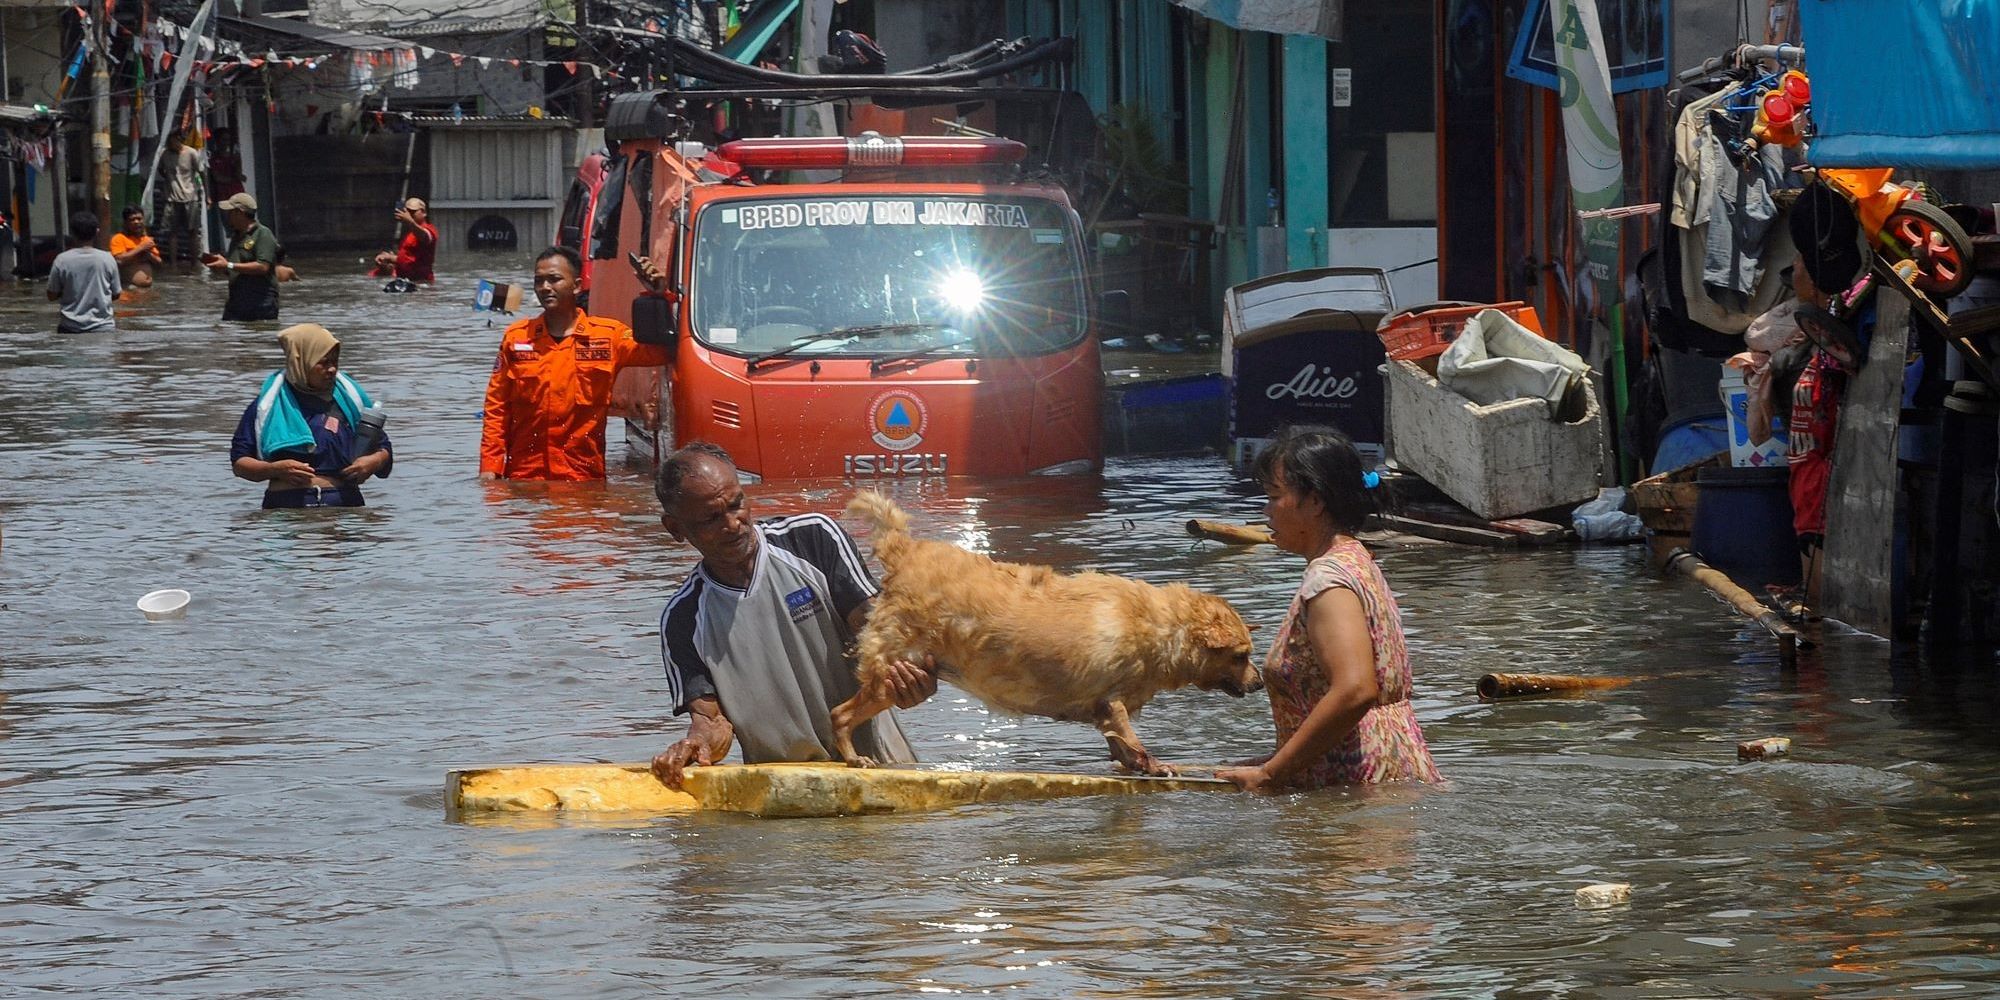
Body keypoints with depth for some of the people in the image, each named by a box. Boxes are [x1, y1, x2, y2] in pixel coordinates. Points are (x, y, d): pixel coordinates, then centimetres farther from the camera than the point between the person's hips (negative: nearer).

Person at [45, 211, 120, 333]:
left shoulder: (62, 260, -6)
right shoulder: (108, 259, -3)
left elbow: (52, 296, 1)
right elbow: (116, 294, 7)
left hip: (70, 328, 0)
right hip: (102, 326, 0)